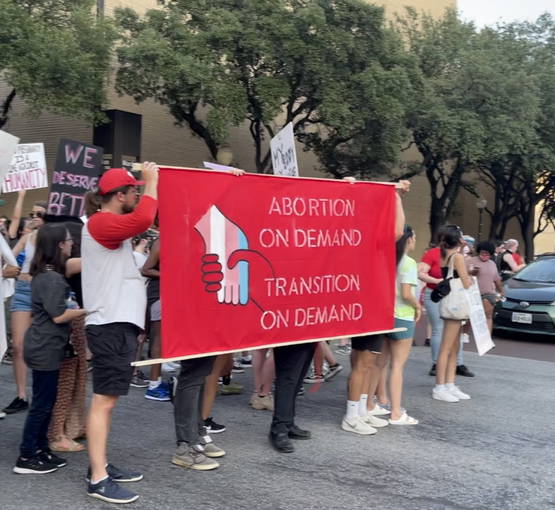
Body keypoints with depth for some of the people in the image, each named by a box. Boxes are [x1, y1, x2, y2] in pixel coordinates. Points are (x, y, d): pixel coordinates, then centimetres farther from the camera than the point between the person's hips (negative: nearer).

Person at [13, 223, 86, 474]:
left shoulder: (44, 274, 11)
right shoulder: (52, 278, -19)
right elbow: (58, 316, -20)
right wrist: (88, 310, -12)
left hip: (44, 347, 10)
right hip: (46, 349, -10)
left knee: (45, 401, 15)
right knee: (42, 403, -2)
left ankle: (40, 450, 23)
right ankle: (26, 459, 5)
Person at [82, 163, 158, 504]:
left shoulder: (113, 224, 20)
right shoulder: (101, 223, -13)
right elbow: (143, 219, -28)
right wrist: (151, 182, -18)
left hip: (121, 324, 11)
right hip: (111, 326, -11)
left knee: (109, 399, 14)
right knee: (105, 399, -10)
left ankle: (102, 466, 22)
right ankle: (98, 480, -7)